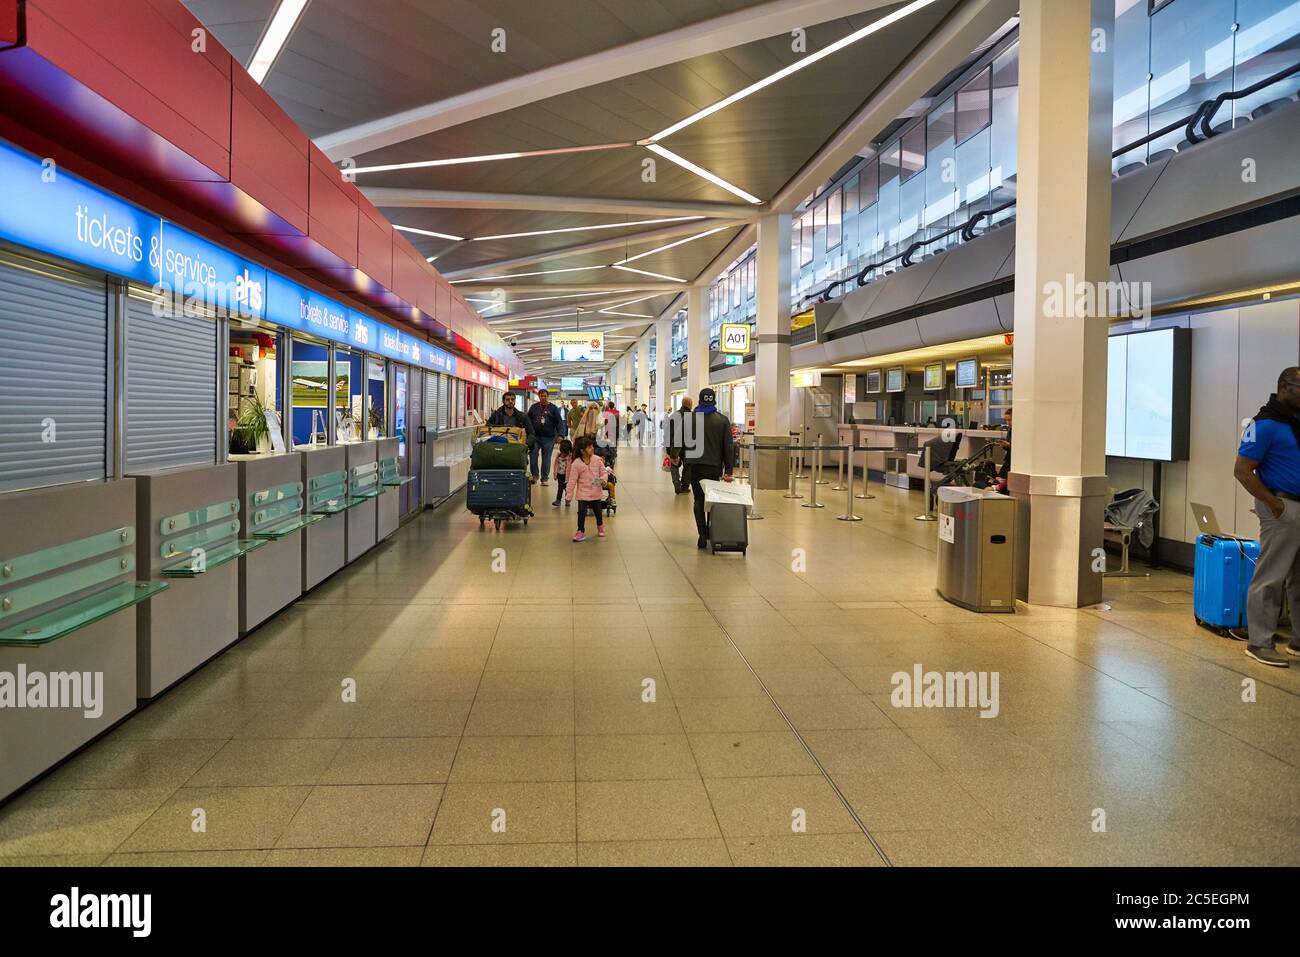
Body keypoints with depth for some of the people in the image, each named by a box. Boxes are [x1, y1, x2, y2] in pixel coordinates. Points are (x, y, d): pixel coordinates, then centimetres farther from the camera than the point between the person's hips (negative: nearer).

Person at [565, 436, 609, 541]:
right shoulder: (576, 463, -13)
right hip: (583, 493, -3)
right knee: (582, 512, -5)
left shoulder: (597, 460, -6)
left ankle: (600, 527, 40)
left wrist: (603, 480, -20)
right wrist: (569, 495, -8)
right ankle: (581, 532, 8)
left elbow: (603, 472, 2)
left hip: (596, 492, 3)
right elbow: (572, 480, -10)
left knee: (598, 511, 15)